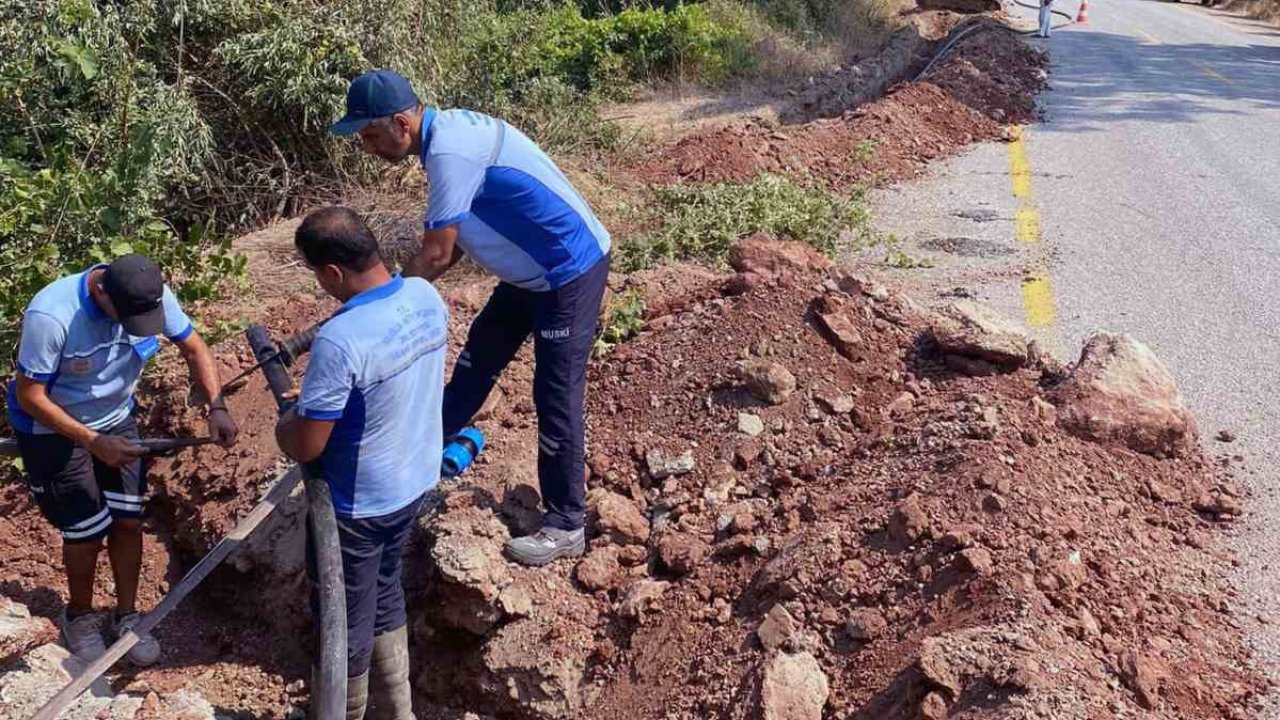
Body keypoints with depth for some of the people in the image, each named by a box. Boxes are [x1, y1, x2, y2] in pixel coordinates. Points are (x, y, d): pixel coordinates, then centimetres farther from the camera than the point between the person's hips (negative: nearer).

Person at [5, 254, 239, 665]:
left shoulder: (153, 295, -22)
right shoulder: (50, 316, -35)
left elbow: (194, 348, -8)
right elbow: (30, 398, -25)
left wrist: (216, 407, -22)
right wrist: (93, 442, -30)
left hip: (116, 419, 5)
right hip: (53, 431, -4)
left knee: (128, 521, 9)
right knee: (87, 531, 3)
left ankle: (126, 615, 30)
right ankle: (79, 616, 31)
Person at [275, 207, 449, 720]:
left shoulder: (339, 341, -33)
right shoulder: (426, 296, -9)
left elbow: (303, 447, -25)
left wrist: (286, 421, -2)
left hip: (357, 505, -8)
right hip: (414, 483, 8)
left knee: (346, 619, 15)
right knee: (385, 596, 27)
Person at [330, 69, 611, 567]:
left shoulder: (450, 151, -26)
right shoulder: (447, 131, 4)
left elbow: (435, 256, -22)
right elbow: (453, 243, 10)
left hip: (570, 272, -10)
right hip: (533, 270, 10)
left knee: (556, 398, -2)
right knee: (477, 359, 22)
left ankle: (565, 526, 10)